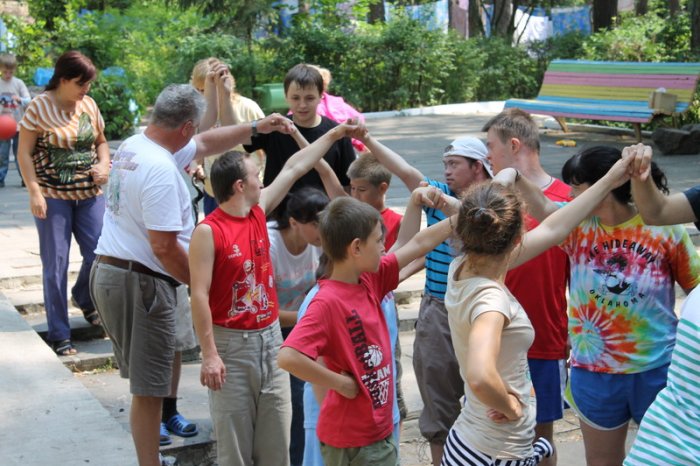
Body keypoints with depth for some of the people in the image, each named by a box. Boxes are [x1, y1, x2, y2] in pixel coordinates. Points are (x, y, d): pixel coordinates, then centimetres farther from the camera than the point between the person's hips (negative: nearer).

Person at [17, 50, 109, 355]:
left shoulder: (89, 104, 5)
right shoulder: (39, 107, -8)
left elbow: (101, 141, 17)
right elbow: (24, 153, -6)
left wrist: (104, 165, -3)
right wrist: (34, 192, -14)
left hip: (90, 193, 4)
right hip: (53, 196, -4)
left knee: (98, 254, 0)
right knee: (55, 264, 1)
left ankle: (84, 298, 33)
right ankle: (59, 334, 12)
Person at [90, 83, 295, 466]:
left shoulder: (132, 145, 9)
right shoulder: (161, 169, -21)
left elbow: (204, 144, 23)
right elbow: (164, 247, -24)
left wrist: (257, 128, 22)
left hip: (108, 272, 10)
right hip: (140, 282, -10)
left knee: (145, 382, 19)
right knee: (149, 388, 0)